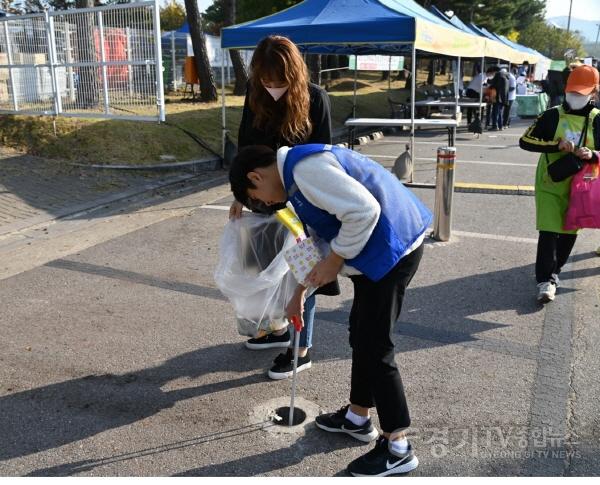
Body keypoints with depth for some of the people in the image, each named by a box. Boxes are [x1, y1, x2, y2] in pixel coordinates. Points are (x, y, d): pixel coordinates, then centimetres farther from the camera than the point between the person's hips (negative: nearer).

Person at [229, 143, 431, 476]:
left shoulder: (305, 168, -18)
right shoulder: (298, 174, 16)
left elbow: (364, 210, -26)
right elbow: (317, 239, 26)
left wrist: (336, 259, -13)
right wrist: (299, 293, 32)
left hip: (392, 247, -11)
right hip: (380, 247, 11)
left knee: (374, 345, -2)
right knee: (361, 334, 20)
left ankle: (397, 448, 12)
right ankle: (357, 417, 37)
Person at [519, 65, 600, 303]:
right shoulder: (552, 116, -6)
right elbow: (525, 141, -13)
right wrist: (556, 145, -25)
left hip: (579, 187, 3)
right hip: (550, 185, -3)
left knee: (569, 233, 12)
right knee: (549, 232, -9)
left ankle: (554, 271, 33)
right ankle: (546, 281, -4)